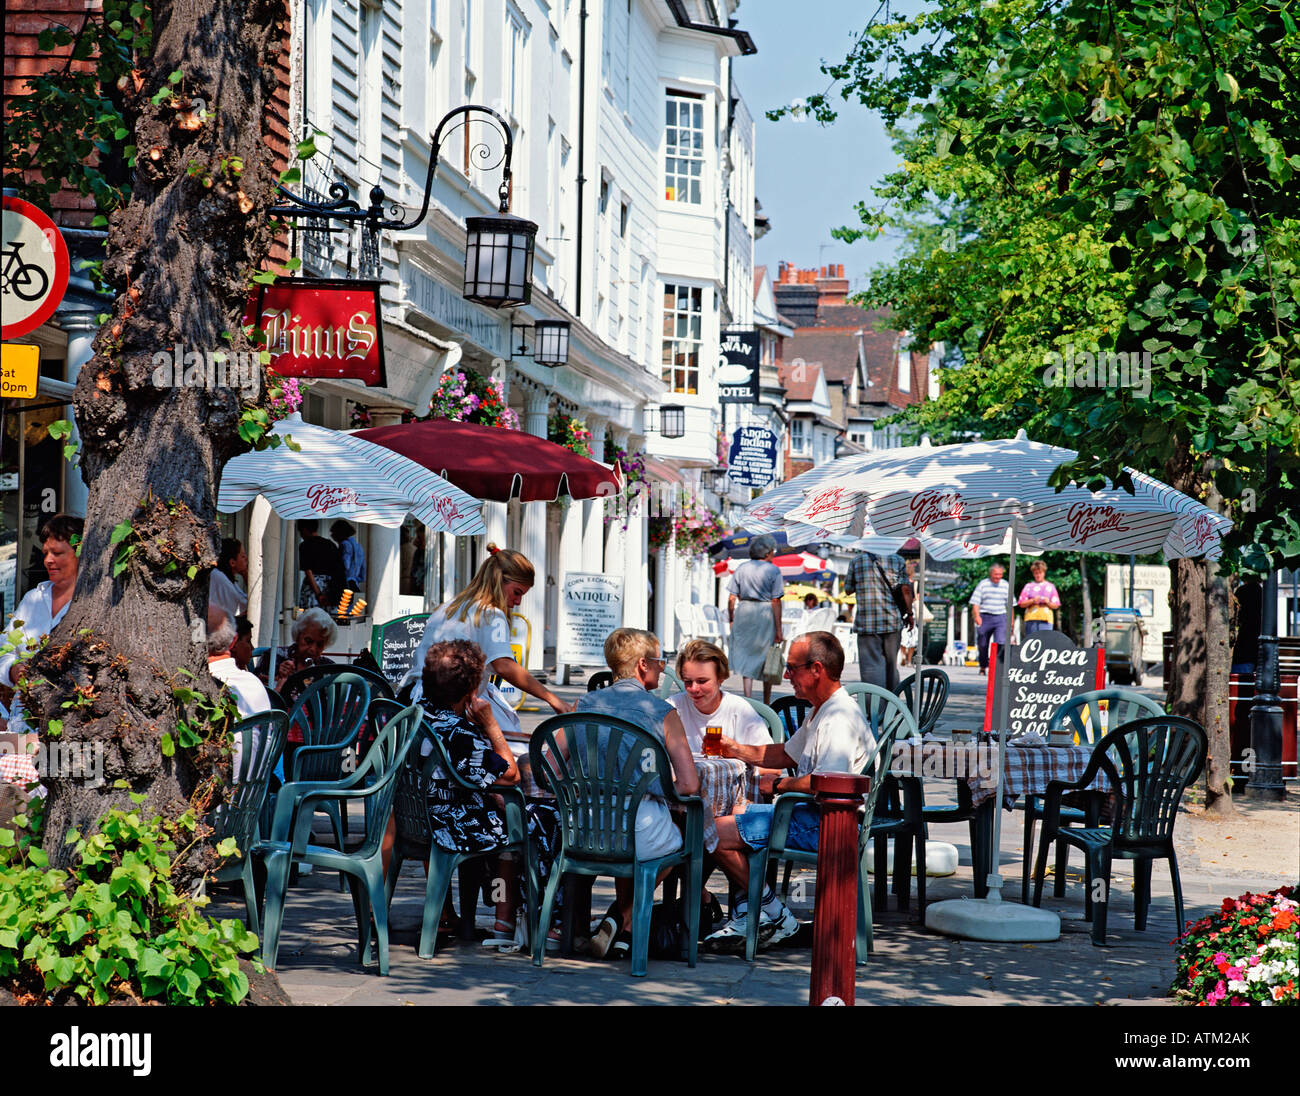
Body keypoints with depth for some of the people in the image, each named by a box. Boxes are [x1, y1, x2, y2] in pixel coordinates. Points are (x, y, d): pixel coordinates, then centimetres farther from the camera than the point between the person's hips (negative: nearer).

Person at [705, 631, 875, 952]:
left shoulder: (839, 717, -19)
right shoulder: (819, 712, 17)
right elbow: (788, 755, 29)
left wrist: (778, 785, -15)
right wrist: (739, 751, 16)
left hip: (824, 825, -12)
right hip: (810, 813, 12)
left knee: (718, 833, -16)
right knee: (729, 814, 19)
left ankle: (776, 917, -4)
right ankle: (747, 915, 12)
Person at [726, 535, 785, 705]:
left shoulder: (741, 568, 4)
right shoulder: (774, 571, -6)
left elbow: (732, 598, 1)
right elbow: (776, 601, -10)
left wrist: (731, 619, 13)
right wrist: (778, 629, -8)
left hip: (744, 612, 2)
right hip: (765, 614, -2)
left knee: (746, 655, 8)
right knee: (767, 658, 10)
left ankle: (748, 698, -3)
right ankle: (766, 703, 17)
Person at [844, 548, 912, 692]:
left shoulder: (856, 561, 2)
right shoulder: (897, 560, 4)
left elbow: (848, 589, 11)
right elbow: (906, 590, -1)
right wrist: (909, 613, 6)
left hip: (866, 622, -2)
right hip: (892, 621, 2)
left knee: (871, 665, -6)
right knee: (891, 664, 16)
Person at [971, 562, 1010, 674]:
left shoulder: (1005, 585, 10)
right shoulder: (983, 584, 2)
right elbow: (975, 602, -2)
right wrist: (977, 616, -15)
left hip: (1000, 618, 1)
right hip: (985, 617, -1)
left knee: (1001, 642, -18)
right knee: (983, 644, 7)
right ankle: (983, 667, 24)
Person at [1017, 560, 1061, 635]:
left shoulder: (1050, 587, 15)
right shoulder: (1029, 586, 14)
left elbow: (1056, 605, 12)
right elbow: (1022, 604, 7)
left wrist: (1048, 602, -8)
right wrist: (1033, 601, -9)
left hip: (1046, 619, 0)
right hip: (1031, 618, 0)